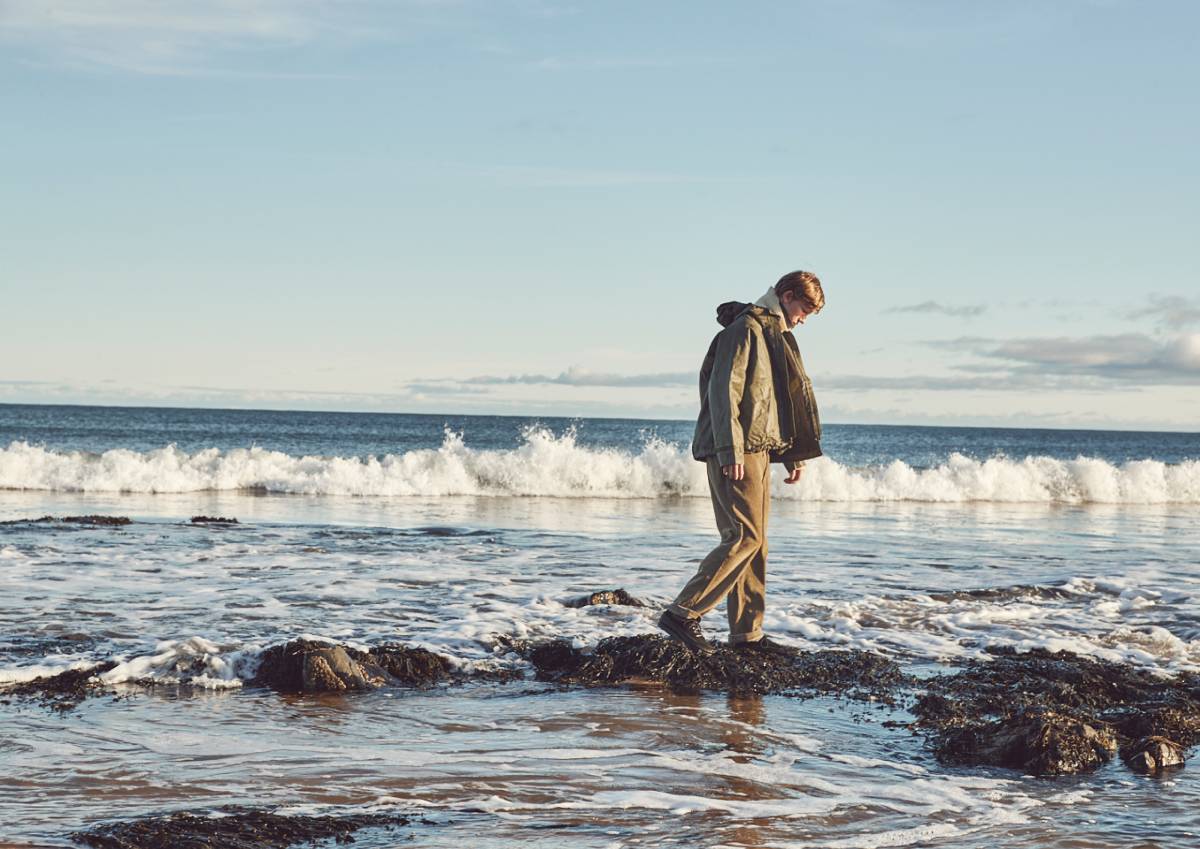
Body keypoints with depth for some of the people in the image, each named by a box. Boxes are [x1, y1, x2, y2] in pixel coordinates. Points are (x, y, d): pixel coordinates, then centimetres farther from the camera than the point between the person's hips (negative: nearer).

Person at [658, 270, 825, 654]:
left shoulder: (775, 335, 22)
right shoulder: (745, 329, -9)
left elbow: (784, 401, 26)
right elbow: (724, 391, -17)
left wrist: (793, 455, 20)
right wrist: (730, 453, -22)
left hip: (759, 451, 10)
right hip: (737, 452, -10)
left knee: (754, 541, 8)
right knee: (744, 537, -14)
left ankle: (747, 633, 10)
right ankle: (682, 614, -13)